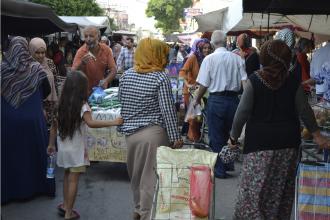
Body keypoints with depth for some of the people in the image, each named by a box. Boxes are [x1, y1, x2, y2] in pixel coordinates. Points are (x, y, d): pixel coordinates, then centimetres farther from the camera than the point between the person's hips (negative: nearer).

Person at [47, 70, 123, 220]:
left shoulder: (61, 104, 2)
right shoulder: (82, 106, -17)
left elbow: (55, 125, 6)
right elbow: (91, 123, -33)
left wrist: (51, 144, 16)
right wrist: (113, 122, -33)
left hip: (63, 147, 6)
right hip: (76, 149, -6)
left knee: (67, 175, 23)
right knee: (73, 180, 2)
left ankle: (65, 205, 31)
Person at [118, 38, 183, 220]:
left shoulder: (126, 75, 4)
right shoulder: (160, 78, -11)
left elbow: (121, 100, 13)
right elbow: (168, 110, -14)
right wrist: (175, 137, -10)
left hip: (130, 131, 6)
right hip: (154, 133, -5)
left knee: (136, 174, 19)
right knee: (151, 176, 3)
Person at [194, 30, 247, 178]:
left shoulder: (209, 59, -8)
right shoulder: (237, 59, 1)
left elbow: (203, 85, -8)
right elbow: (245, 82, -3)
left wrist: (197, 100, 7)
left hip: (216, 100, -3)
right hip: (233, 99, 4)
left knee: (216, 137, 8)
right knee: (229, 134, 20)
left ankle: (220, 169, 13)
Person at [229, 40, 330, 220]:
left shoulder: (254, 80, -7)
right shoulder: (293, 81, -1)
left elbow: (243, 112, -7)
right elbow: (304, 110, 4)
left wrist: (234, 137, 5)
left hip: (260, 141, -3)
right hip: (288, 142, 3)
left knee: (253, 188, 2)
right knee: (281, 188, 15)